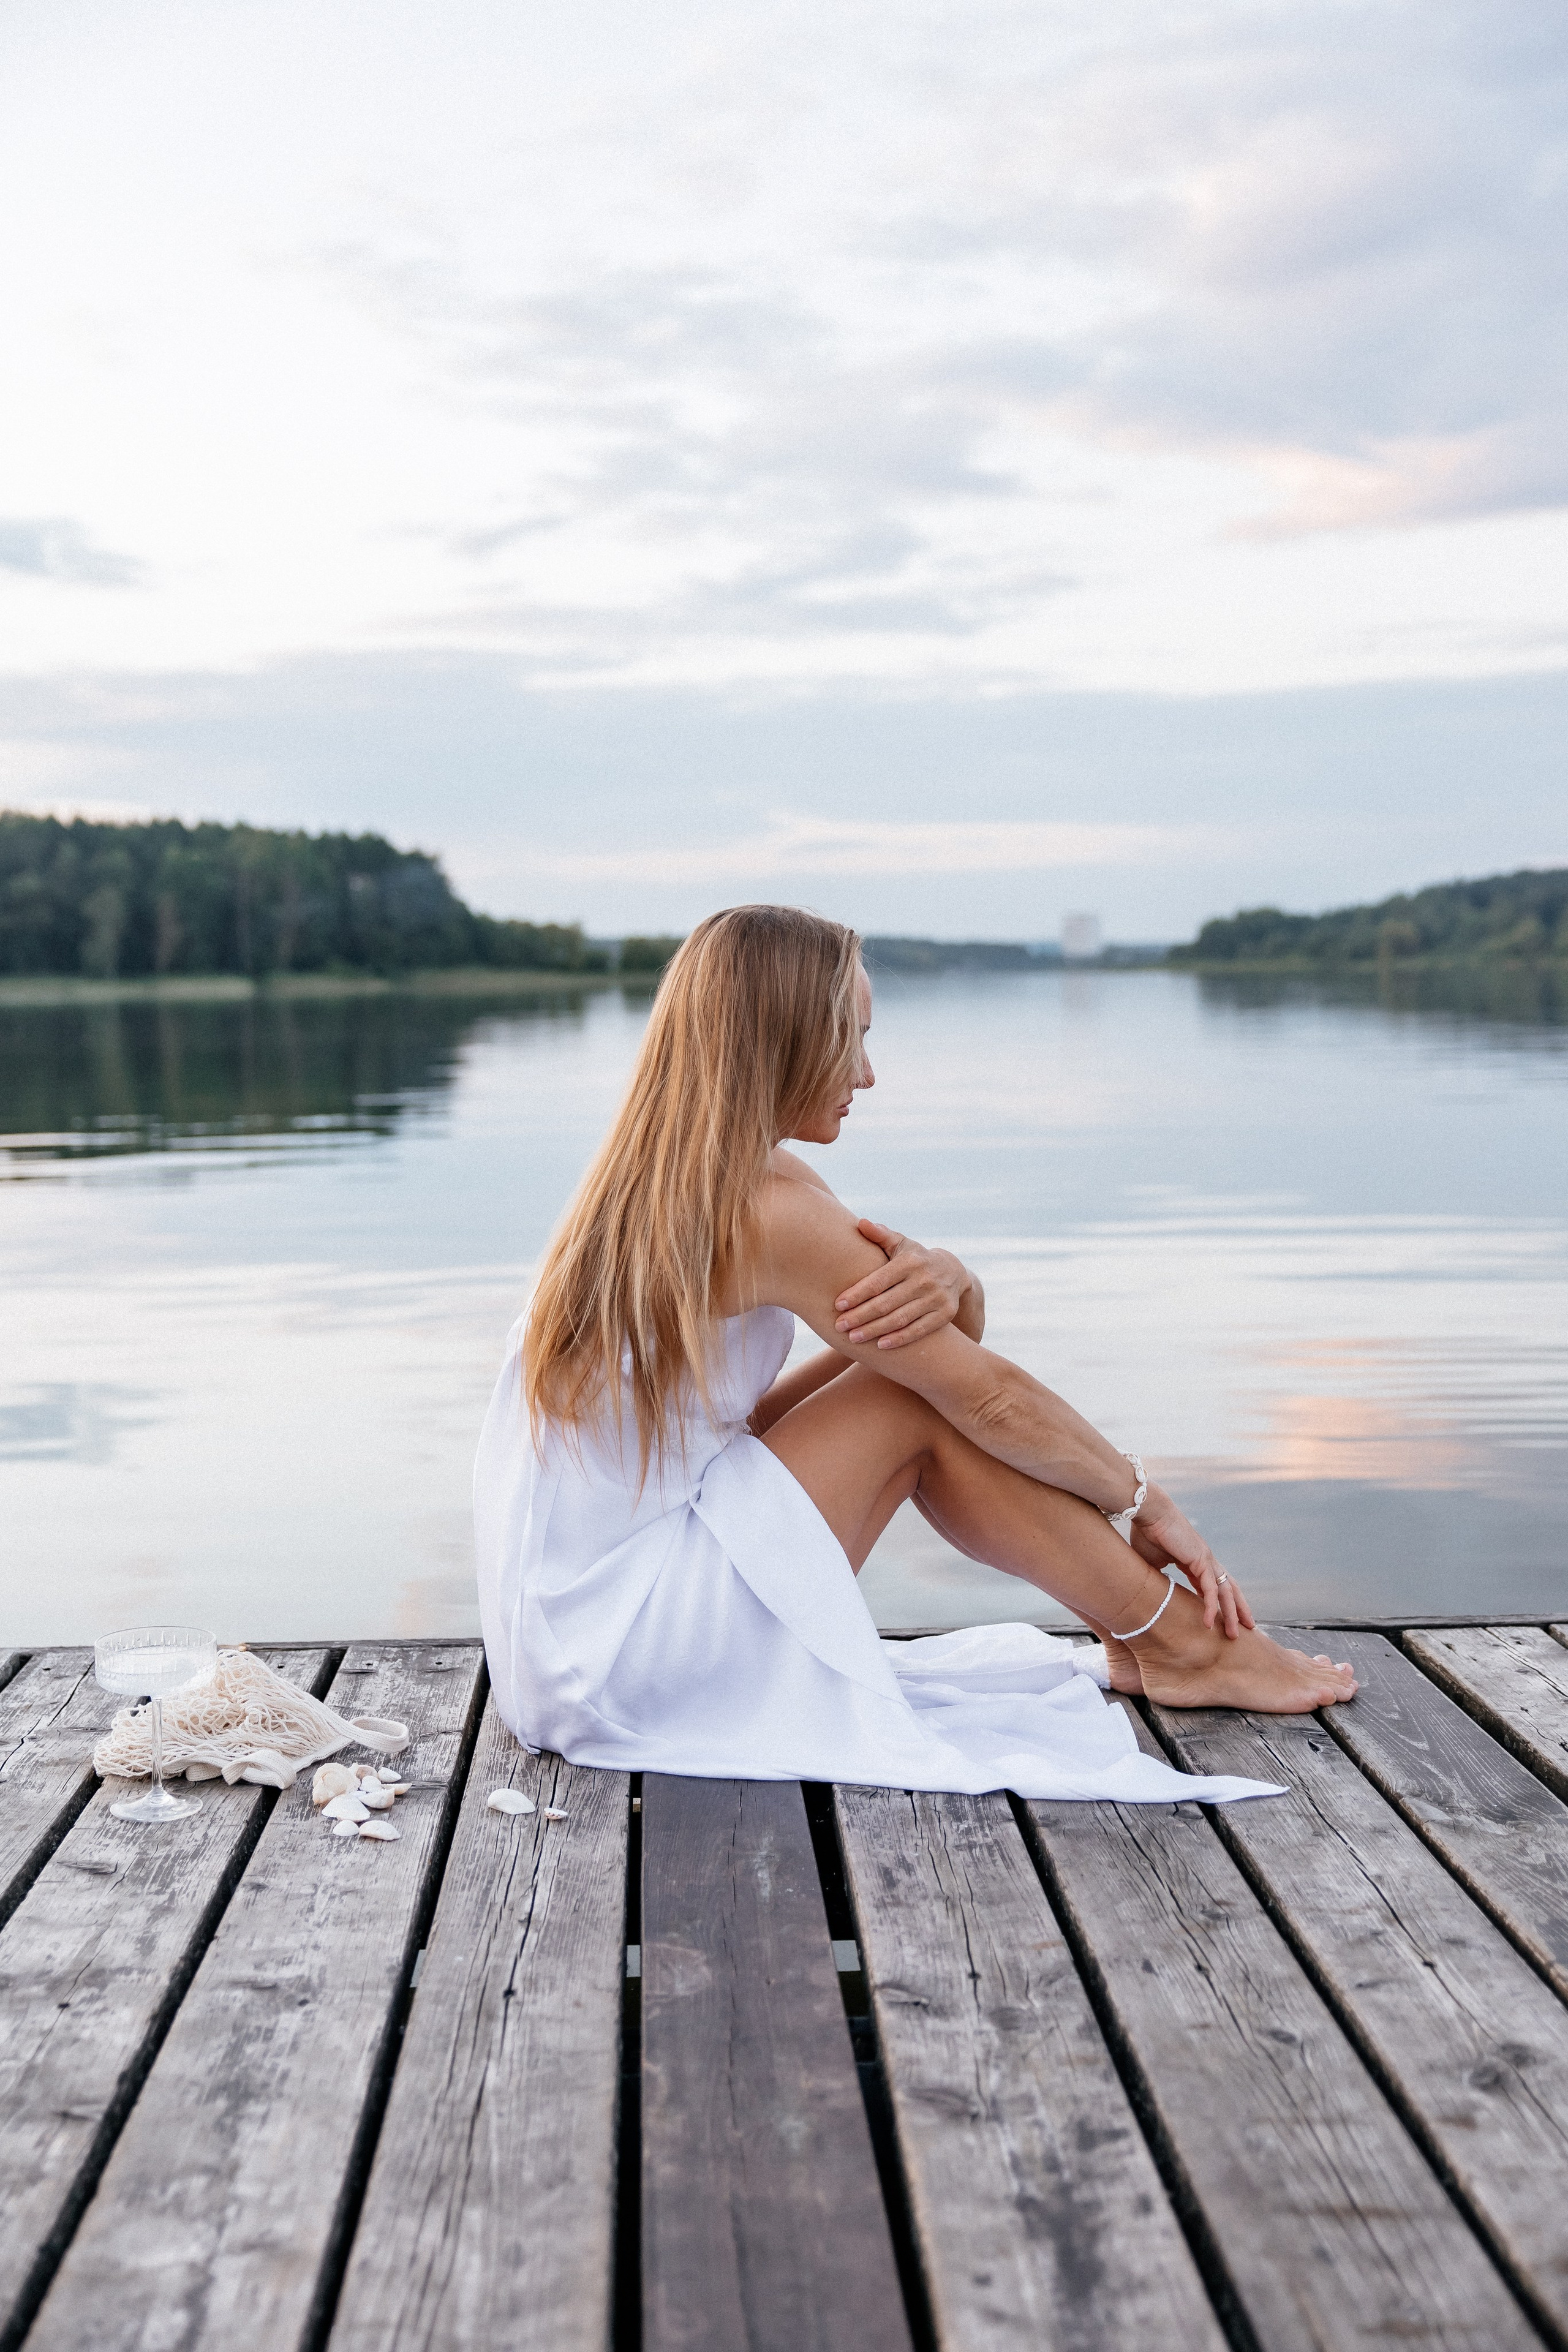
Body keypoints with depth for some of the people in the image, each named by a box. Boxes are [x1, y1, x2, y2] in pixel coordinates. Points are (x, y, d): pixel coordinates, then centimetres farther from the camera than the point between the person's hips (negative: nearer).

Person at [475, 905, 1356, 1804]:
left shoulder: (654, 1186, 8)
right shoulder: (768, 1213, -20)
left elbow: (965, 1330, 9)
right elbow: (990, 1393, -11)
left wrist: (946, 1282, -14)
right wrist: (1143, 1499, 2)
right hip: (630, 1650, -9)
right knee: (928, 1400, -8)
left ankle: (1154, 1635, 11)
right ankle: (1183, 1642, 5)